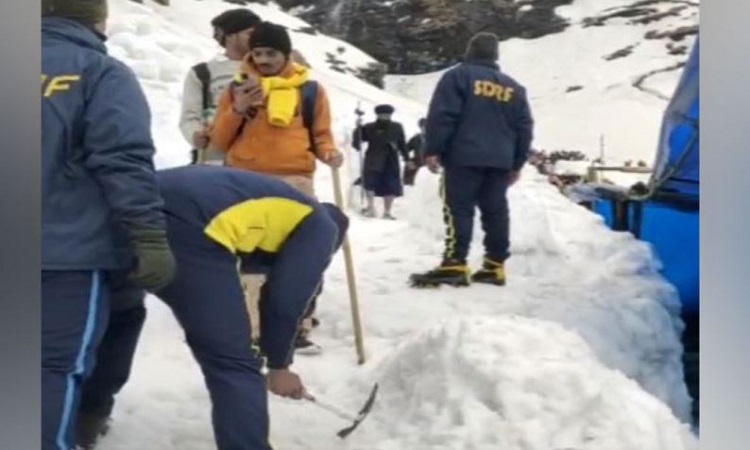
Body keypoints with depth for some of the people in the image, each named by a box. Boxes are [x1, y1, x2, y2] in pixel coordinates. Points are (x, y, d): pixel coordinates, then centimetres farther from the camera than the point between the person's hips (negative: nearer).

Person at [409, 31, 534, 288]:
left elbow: (442, 115, -9)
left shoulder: (458, 76, 1)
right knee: (495, 211, 8)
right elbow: (524, 127, 16)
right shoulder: (513, 87, 18)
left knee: (458, 209, -9)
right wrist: (518, 163, 21)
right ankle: (495, 266, 8)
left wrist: (433, 150, -6)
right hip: (500, 161, 5)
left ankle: (455, 265, -17)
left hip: (463, 157, -5)